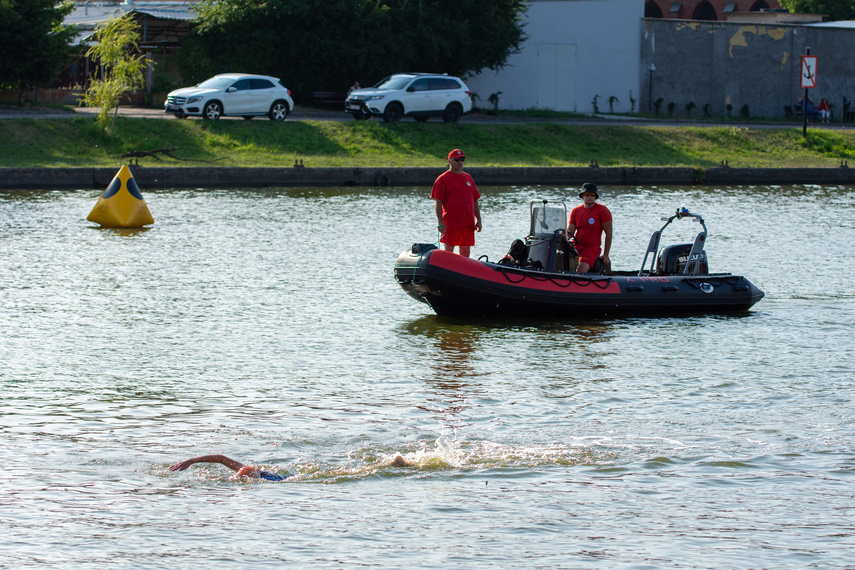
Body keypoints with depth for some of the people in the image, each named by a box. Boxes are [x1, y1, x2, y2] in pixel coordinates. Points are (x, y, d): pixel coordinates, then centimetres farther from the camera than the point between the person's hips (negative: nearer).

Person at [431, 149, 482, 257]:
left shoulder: (468, 178, 17)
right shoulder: (443, 179, -1)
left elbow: (475, 201, 20)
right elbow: (437, 202, -7)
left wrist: (478, 220, 14)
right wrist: (440, 222, -16)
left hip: (468, 224, 5)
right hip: (450, 224, -5)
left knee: (465, 252, 6)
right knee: (448, 251, -7)